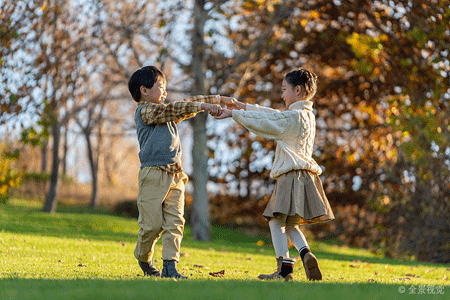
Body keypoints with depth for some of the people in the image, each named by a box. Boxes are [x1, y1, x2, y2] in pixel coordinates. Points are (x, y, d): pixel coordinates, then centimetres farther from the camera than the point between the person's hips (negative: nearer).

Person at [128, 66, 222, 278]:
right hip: (153, 175, -7)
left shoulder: (166, 114, 23)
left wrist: (218, 99, 15)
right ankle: (143, 259, 20)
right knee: (152, 224, -4)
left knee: (174, 222, -4)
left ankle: (170, 267, -5)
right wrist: (203, 105, -17)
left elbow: (188, 105, 25)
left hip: (175, 176, 7)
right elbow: (171, 110, -14)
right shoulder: (144, 111, -3)